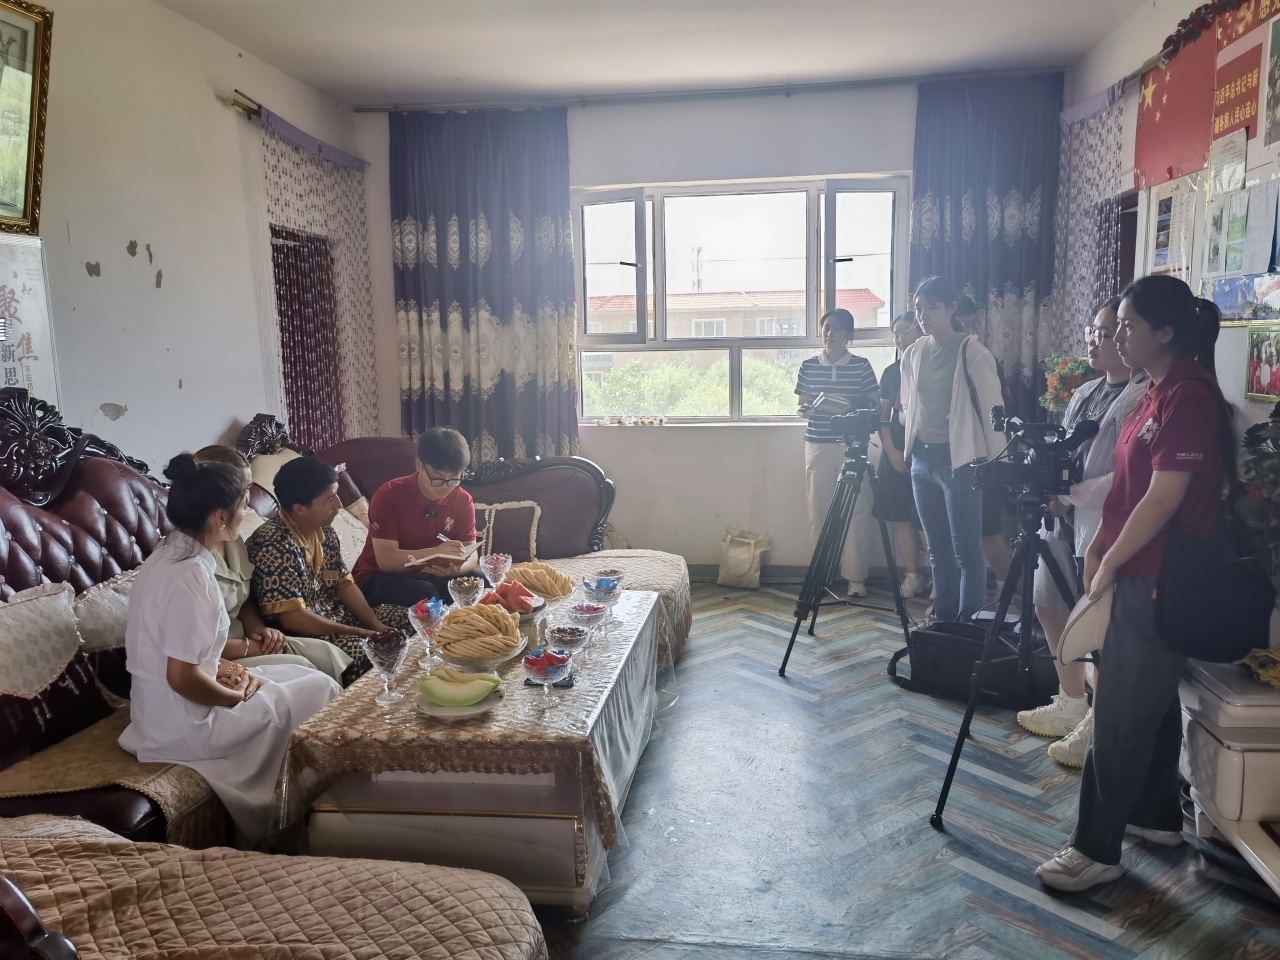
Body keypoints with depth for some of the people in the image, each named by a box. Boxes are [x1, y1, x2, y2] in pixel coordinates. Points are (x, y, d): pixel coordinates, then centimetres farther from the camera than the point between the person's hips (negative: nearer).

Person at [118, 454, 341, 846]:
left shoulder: (168, 555, 2)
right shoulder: (190, 577, -27)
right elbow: (183, 678, -27)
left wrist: (223, 667, 2)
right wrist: (239, 696, -11)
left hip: (161, 709, 9)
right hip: (186, 725, -9)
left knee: (300, 674, 15)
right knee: (320, 690, 2)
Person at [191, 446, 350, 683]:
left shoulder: (233, 539, 7)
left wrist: (259, 630, -3)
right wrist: (251, 647, -15)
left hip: (240, 642, 8)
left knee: (325, 652, -6)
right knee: (299, 667, -21)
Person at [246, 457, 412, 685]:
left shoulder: (325, 532, 1)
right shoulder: (272, 546, -25)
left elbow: (344, 583, 9)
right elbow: (293, 619, -27)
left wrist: (376, 626, -5)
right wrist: (360, 633, -22)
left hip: (335, 618, 9)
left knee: (407, 619, 9)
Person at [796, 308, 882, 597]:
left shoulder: (861, 366, 2)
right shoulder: (808, 366, 8)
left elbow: (875, 407, 4)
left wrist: (851, 410, -15)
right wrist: (804, 410, -8)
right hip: (818, 446, 2)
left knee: (855, 513, -3)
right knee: (819, 511, 1)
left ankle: (856, 577, 4)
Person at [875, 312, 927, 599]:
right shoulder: (890, 372, 12)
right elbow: (883, 417, 10)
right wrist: (892, 451, -4)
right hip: (897, 452, 5)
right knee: (901, 516, 4)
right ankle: (912, 576, 11)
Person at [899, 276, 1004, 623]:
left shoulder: (973, 353, -9)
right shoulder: (912, 354, 9)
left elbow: (992, 410, -7)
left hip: (959, 459, -6)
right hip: (922, 458, 6)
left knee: (966, 550, -3)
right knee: (937, 549, 13)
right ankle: (942, 620, 22)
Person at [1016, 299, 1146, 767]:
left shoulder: (1145, 397, -12)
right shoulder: (1084, 394, 17)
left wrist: (1071, 493, -22)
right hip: (1063, 518, 10)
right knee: (1049, 606, 15)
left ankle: (1099, 727, 12)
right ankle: (1071, 704, 31)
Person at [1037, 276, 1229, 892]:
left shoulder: (1189, 396, -19)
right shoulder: (1160, 392, 12)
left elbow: (1164, 499, -22)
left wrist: (1110, 563, -13)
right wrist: (1100, 546, 11)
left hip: (1158, 582, -10)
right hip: (1139, 576, 10)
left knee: (1120, 715, -4)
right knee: (1150, 702, 19)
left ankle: (1096, 849, 6)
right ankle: (1157, 816, 35)